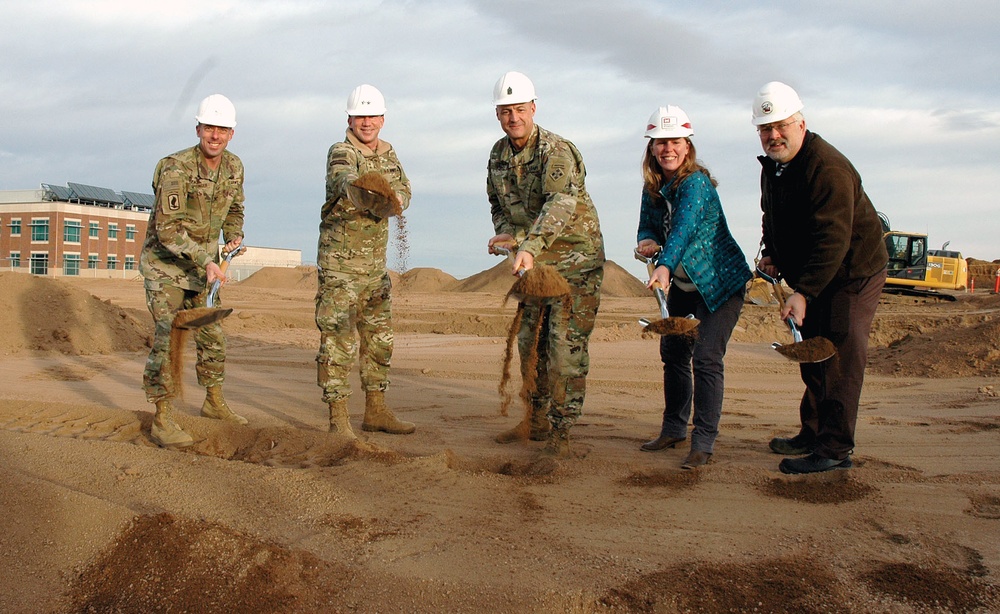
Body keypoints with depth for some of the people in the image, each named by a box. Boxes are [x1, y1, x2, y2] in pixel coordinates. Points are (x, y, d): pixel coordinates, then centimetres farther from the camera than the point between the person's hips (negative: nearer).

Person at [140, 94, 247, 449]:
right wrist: (206, 261, -34)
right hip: (164, 264, -7)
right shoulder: (176, 168, -22)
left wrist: (234, 237, -1)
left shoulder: (234, 167, -2)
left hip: (200, 266, 7)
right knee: (169, 338, -13)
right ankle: (162, 421, -6)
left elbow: (235, 210, 17)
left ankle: (214, 402, 30)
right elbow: (168, 229, -27)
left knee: (212, 336, 13)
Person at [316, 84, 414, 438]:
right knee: (339, 340, -7)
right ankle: (338, 420, 0)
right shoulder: (341, 154, -12)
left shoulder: (388, 154, 12)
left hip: (375, 264, 8)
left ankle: (375, 412, 24)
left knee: (379, 339, 13)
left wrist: (395, 201, -15)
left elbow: (404, 190, 10)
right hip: (340, 264, -7)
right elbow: (349, 183, -34)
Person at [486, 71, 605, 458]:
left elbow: (561, 205, -36)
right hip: (534, 263, 7)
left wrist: (529, 247, -50)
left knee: (566, 345, -9)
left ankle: (560, 431, 0)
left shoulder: (557, 151, -20)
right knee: (530, 342, 12)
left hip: (576, 260, -7)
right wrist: (506, 234, -4)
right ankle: (536, 421, 25)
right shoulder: (498, 155, 4)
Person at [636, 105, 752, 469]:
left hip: (720, 282, -8)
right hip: (682, 284, 8)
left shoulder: (695, 182, -24)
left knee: (706, 358, -13)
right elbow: (648, 224, 3)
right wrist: (647, 241, -21)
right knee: (672, 353, 11)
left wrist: (664, 266, -54)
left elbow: (684, 226, -39)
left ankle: (703, 442, -5)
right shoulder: (653, 186, -1)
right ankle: (674, 429, 26)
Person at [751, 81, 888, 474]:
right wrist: (770, 252, 3)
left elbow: (832, 239, -32)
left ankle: (835, 449, -7)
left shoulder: (828, 168, -26)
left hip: (853, 273, -9)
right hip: (813, 278, 9)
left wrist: (803, 292, -38)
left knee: (839, 359, -11)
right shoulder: (772, 166, 5)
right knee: (812, 354, 15)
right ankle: (813, 434, 26)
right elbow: (774, 218, 21)